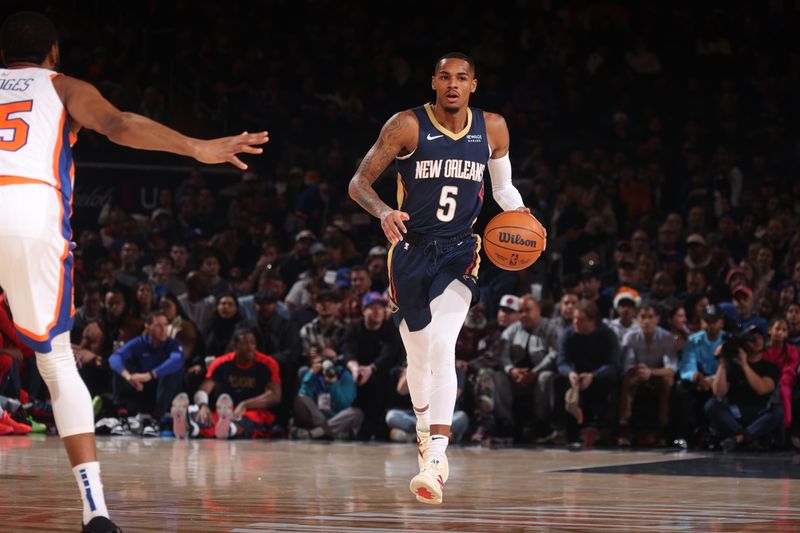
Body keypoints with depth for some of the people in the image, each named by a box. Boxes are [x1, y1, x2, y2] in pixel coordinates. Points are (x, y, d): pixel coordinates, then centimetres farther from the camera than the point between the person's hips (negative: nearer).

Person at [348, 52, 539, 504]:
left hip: (460, 251, 0)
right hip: (412, 250, 0)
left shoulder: (492, 128, 0)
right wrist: (384, 212, -30)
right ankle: (425, 427, 45)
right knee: (420, 354, 13)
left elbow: (504, 188, 15)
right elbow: (360, 183, -9)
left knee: (442, 347, -21)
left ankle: (436, 459, -27)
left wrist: (520, 214, -6)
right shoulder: (407, 126, -9)